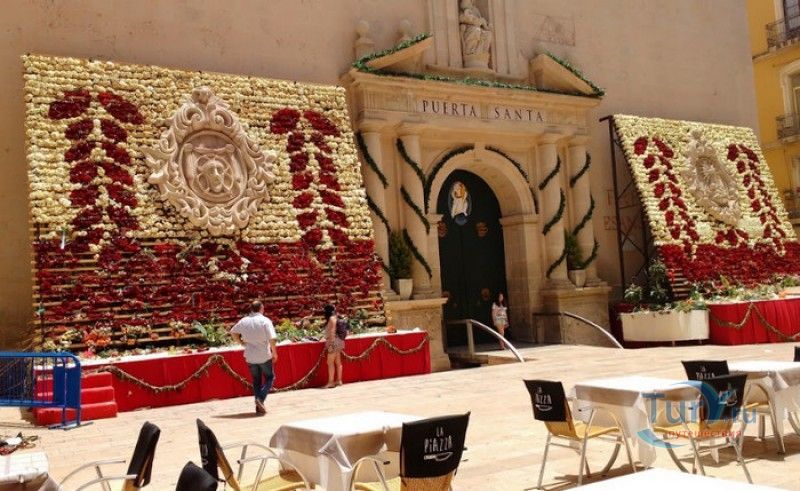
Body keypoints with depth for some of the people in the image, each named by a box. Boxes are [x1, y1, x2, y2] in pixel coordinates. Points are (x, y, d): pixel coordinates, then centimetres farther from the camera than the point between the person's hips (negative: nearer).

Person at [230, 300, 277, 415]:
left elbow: (233, 333, 15)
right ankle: (261, 398, -9)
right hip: (264, 356, -4)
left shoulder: (244, 321, 2)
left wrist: (242, 343, 18)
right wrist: (274, 352, -7)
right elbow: (272, 339, -20)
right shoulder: (265, 321, -13)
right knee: (269, 378, 13)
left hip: (250, 357, 4)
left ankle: (259, 407, 14)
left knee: (256, 381, 16)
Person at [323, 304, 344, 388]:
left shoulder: (332, 318, -11)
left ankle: (331, 382, -9)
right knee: (338, 362, 10)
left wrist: (330, 343, -20)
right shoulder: (334, 318, 15)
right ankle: (339, 380, 14)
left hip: (334, 341, -10)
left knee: (330, 362, -8)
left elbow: (332, 331, -17)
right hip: (337, 341, 10)